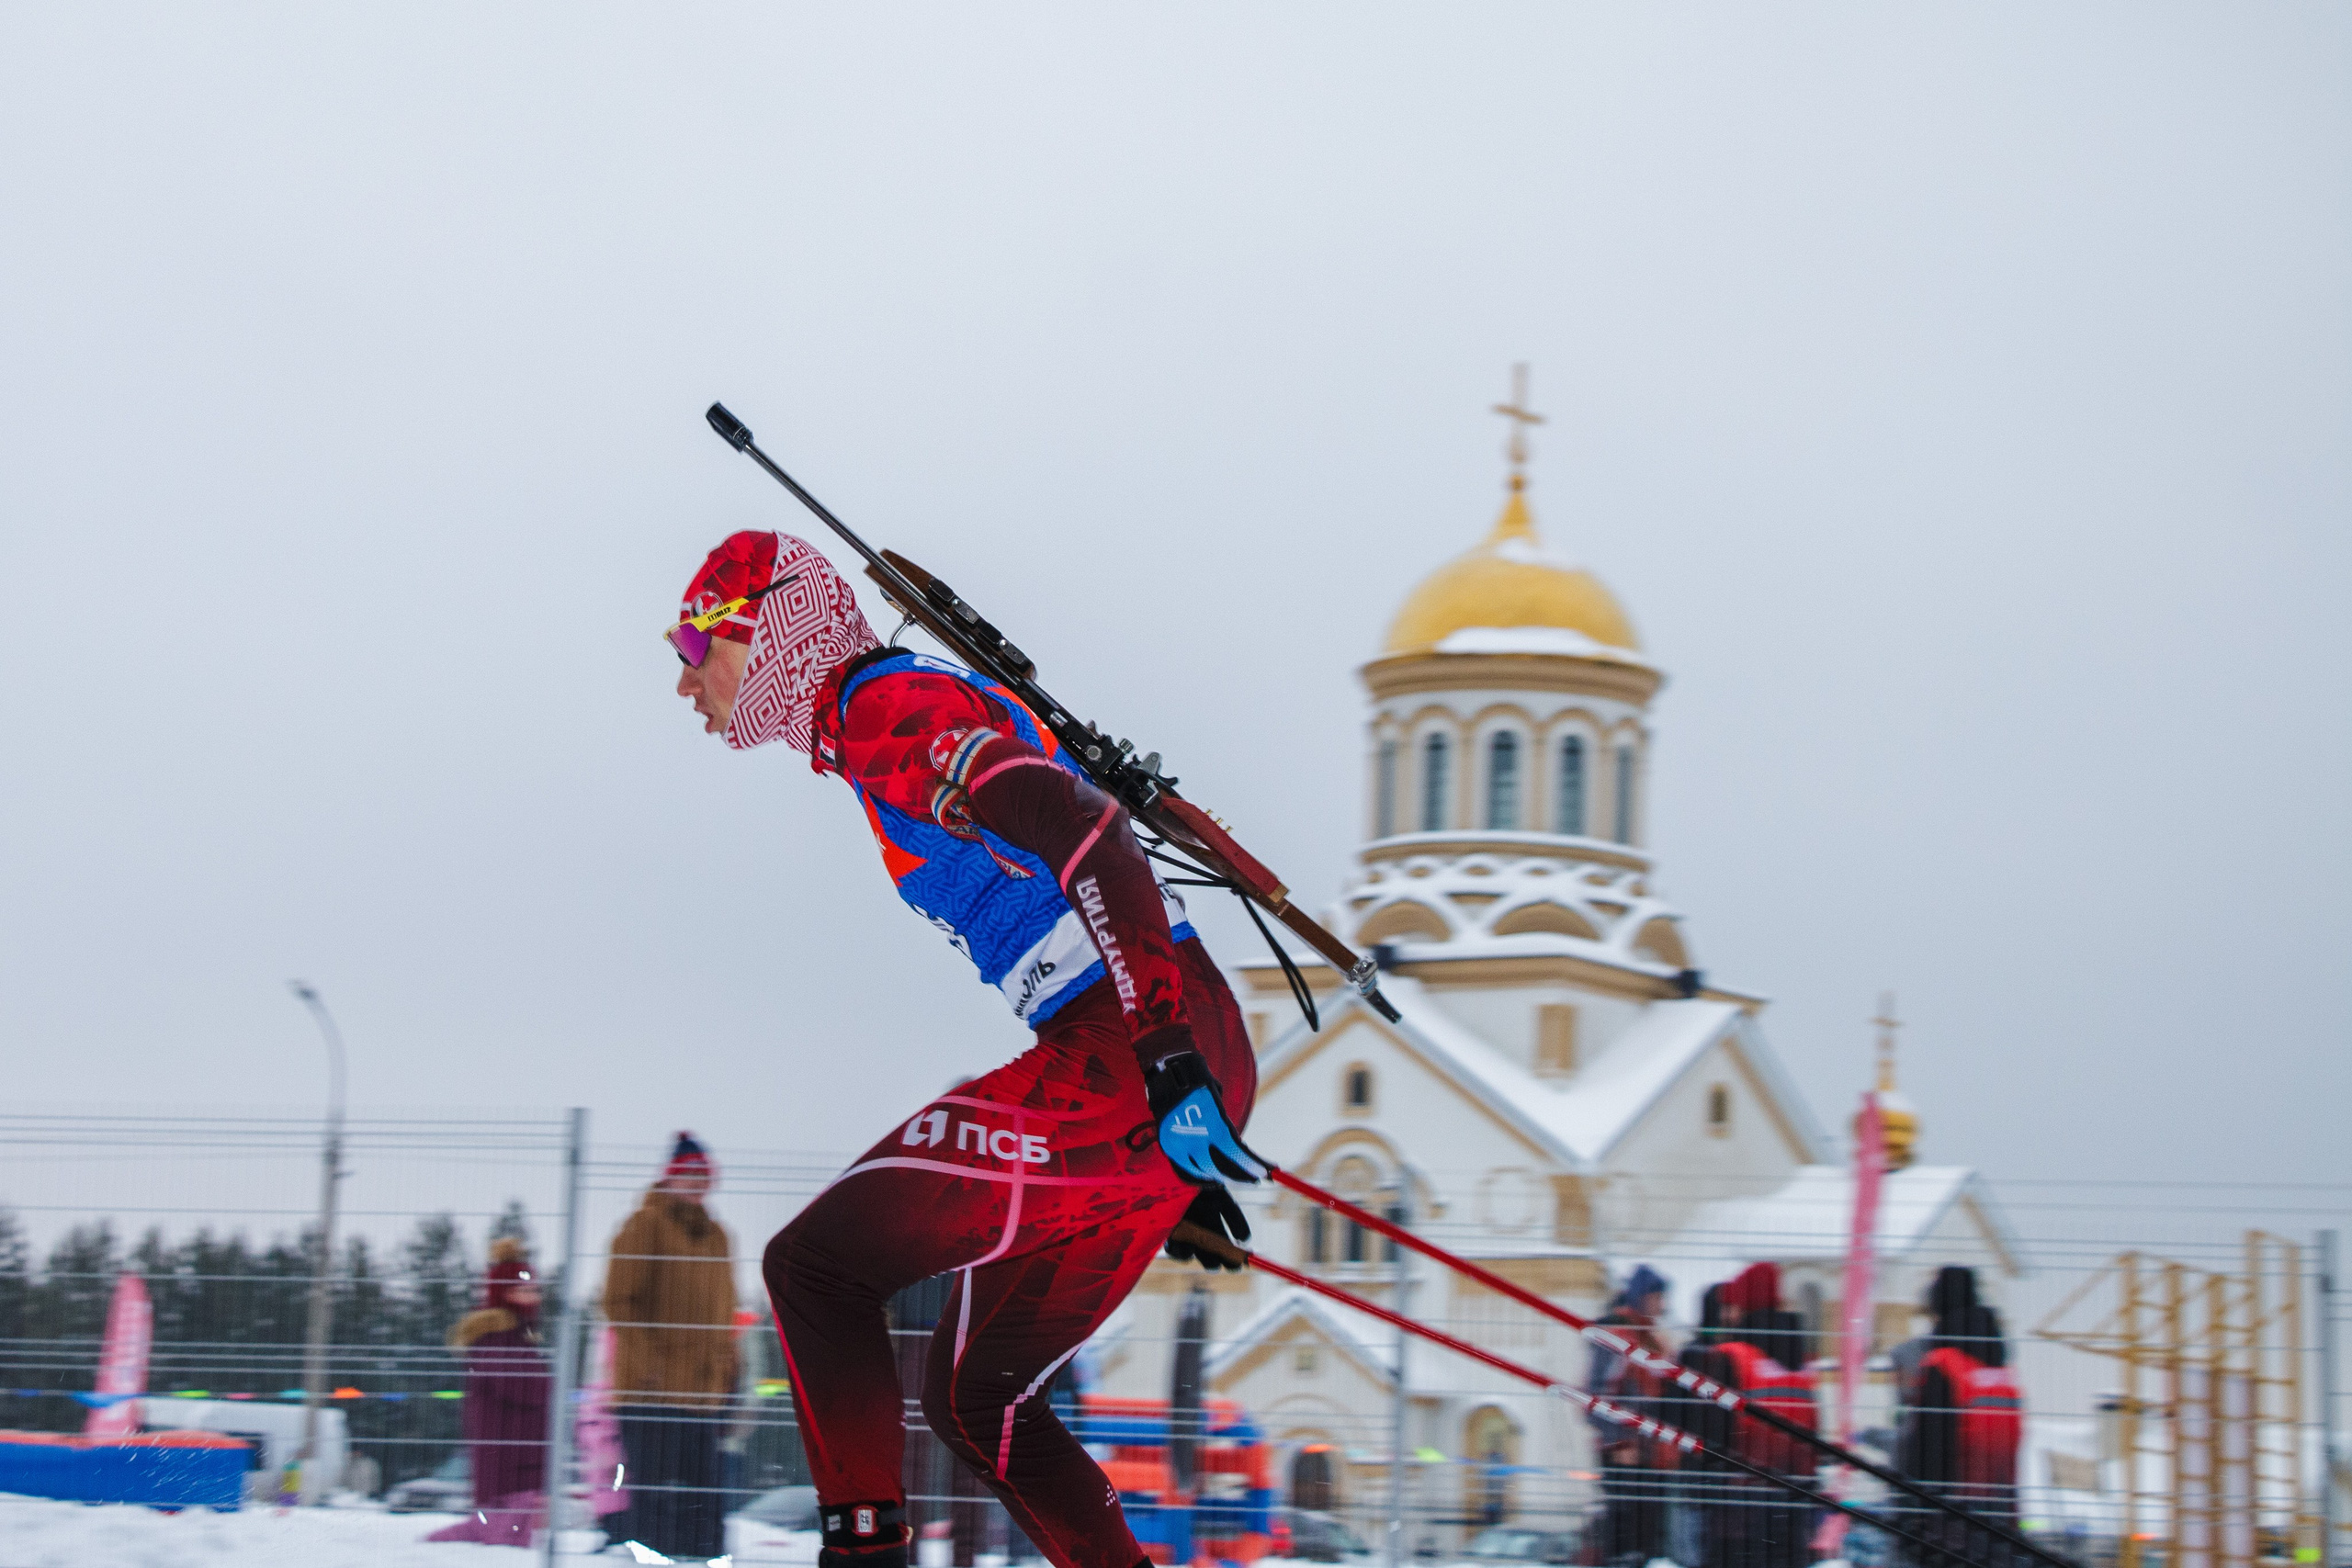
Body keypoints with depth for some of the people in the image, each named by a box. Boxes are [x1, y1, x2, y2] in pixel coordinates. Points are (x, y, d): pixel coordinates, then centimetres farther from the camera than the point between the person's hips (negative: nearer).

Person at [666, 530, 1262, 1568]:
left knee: (814, 1264, -5)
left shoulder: (887, 707, -6)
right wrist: (1175, 1167, 27)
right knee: (974, 1396, 15)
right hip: (1164, 1053, 10)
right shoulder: (901, 728, 24)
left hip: (1121, 1063, -10)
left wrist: (1167, 1065, -27)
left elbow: (1086, 833, -20)